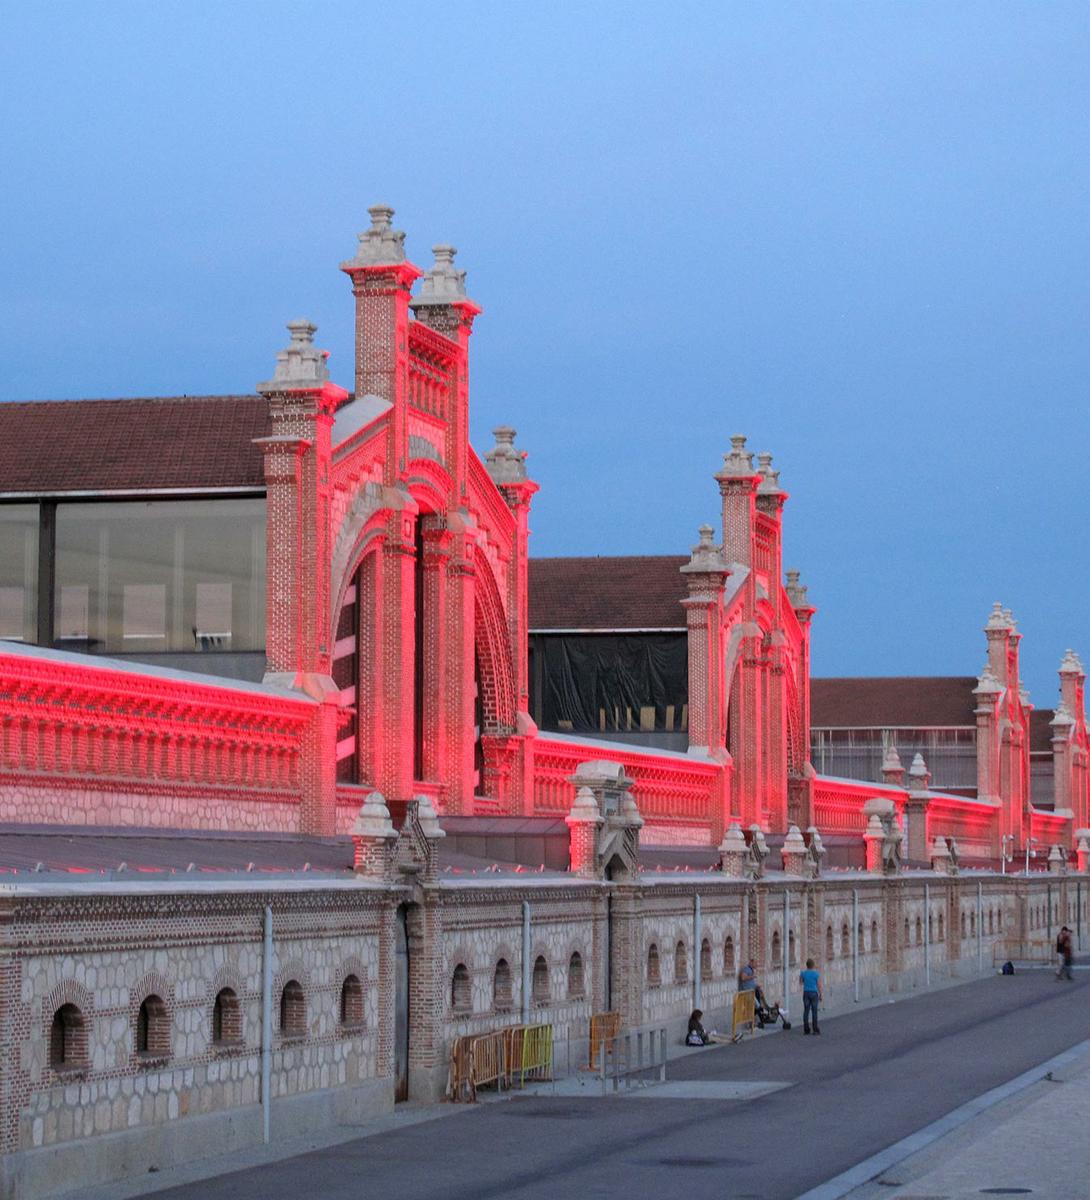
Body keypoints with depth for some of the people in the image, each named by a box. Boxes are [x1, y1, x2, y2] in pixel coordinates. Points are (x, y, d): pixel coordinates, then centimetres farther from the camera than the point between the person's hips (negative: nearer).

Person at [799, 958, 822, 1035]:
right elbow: (819, 985, -7)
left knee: (806, 1011, 6)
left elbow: (800, 982, 16)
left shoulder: (803, 973, -1)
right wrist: (820, 995, 3)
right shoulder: (817, 974, -8)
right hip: (814, 993, -2)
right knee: (814, 1011, 1)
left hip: (806, 993, 2)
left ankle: (806, 1029, 4)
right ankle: (815, 1029, 0)